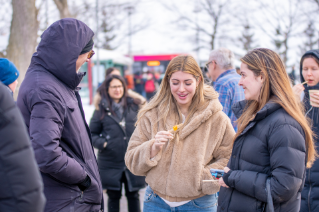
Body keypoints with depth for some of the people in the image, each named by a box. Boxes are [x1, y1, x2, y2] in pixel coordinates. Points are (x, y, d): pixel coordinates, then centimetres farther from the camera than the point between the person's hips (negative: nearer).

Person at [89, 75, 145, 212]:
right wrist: (102, 143, -12)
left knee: (133, 195, 11)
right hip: (110, 163, -1)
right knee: (113, 196, 9)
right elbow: (92, 133, 5)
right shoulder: (101, 109, 2)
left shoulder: (134, 106, 6)